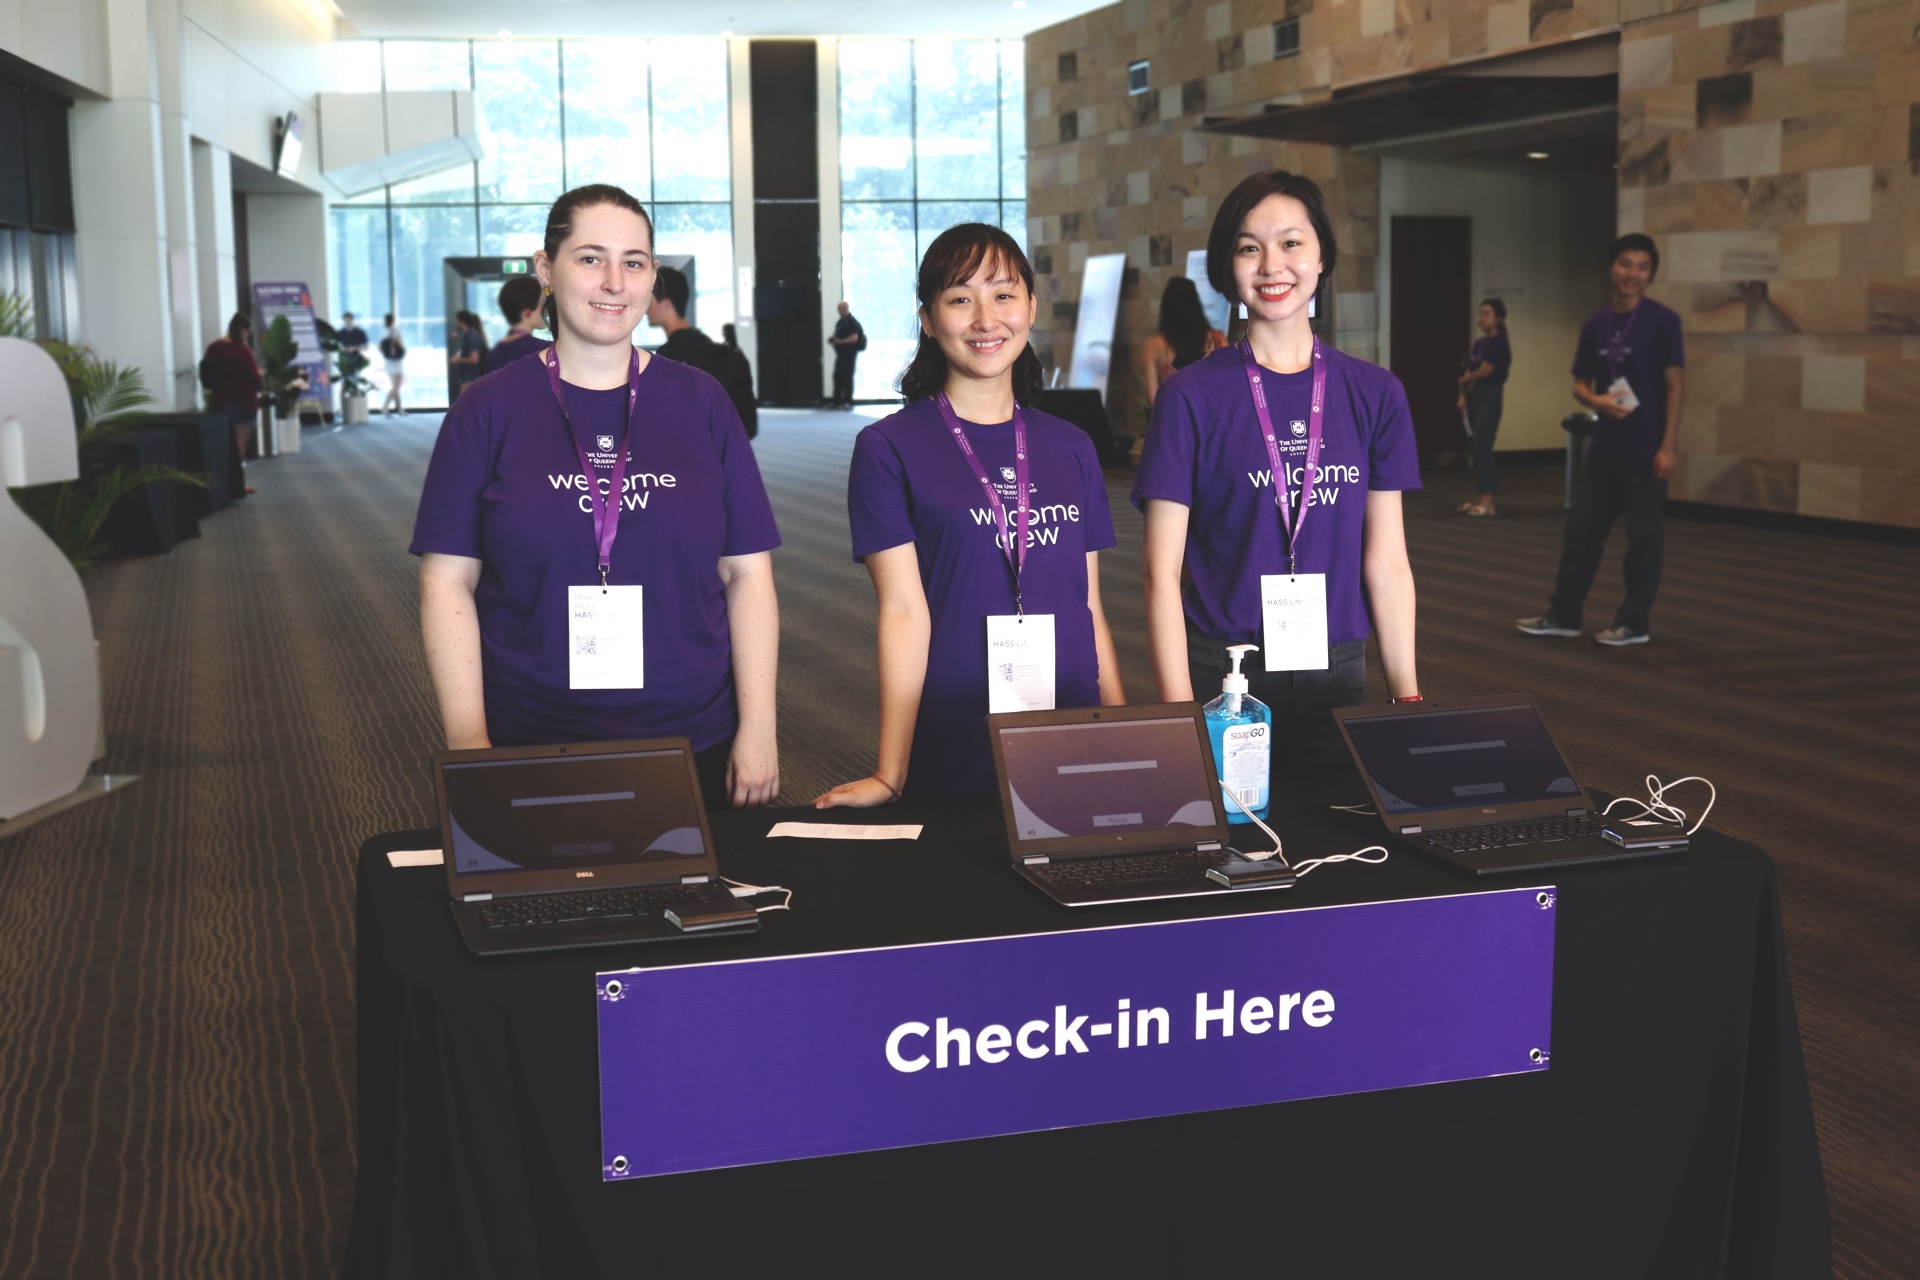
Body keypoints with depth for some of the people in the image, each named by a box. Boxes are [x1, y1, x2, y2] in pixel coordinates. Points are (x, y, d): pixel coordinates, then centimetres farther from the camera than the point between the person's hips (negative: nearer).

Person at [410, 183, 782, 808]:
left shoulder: (700, 403, 4)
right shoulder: (490, 409, 0)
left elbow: (747, 573, 3)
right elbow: (448, 582, -2)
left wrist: (758, 729, -4)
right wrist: (469, 744, -9)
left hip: (695, 747, 1)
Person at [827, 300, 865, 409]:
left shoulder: (852, 322, -12)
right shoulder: (840, 321, 15)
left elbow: (854, 338, -21)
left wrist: (839, 341, -23)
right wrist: (833, 340, 5)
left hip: (849, 352, -9)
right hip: (841, 353, 9)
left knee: (847, 377, -6)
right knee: (837, 376, 9)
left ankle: (848, 402, -1)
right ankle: (837, 401, 15)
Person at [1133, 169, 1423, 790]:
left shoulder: (1374, 395, 4)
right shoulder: (1192, 396, -4)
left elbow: (1386, 563, 5)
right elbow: (1162, 574, -6)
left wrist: (1408, 698, 0)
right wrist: (1180, 714, -12)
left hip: (1337, 673, 3)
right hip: (1223, 673, -2)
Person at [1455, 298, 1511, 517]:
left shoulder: (1499, 343, -10)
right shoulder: (1479, 343, 14)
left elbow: (1483, 372, -15)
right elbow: (1468, 373, 11)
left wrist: (1464, 380, 2)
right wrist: (1463, 395, -4)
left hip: (1489, 397, -9)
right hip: (1474, 397, 9)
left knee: (1483, 448, -13)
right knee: (1477, 449, 8)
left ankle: (1488, 501, -13)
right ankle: (1482, 497, 13)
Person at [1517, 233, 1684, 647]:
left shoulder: (1662, 320, -6)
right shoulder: (1595, 324, 8)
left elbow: (1675, 384, -8)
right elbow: (1580, 384, 14)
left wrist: (1668, 445, -14)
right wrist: (1598, 401, -9)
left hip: (1646, 449, -5)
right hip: (1605, 445, 5)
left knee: (1643, 536, 2)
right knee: (1581, 530, 8)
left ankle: (1633, 623, 11)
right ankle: (1563, 615, 17)